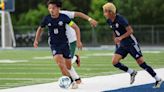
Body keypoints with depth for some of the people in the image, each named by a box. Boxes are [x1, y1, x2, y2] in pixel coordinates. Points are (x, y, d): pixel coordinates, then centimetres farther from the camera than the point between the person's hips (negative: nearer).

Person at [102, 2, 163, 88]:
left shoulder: (120, 19, -22)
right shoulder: (109, 21, 1)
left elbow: (130, 31, -24)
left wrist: (121, 38, -36)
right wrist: (116, 41, 17)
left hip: (131, 43, -7)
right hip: (122, 45, 7)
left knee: (141, 63, -9)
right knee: (114, 62, -9)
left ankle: (158, 79, 4)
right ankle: (132, 73, 10)